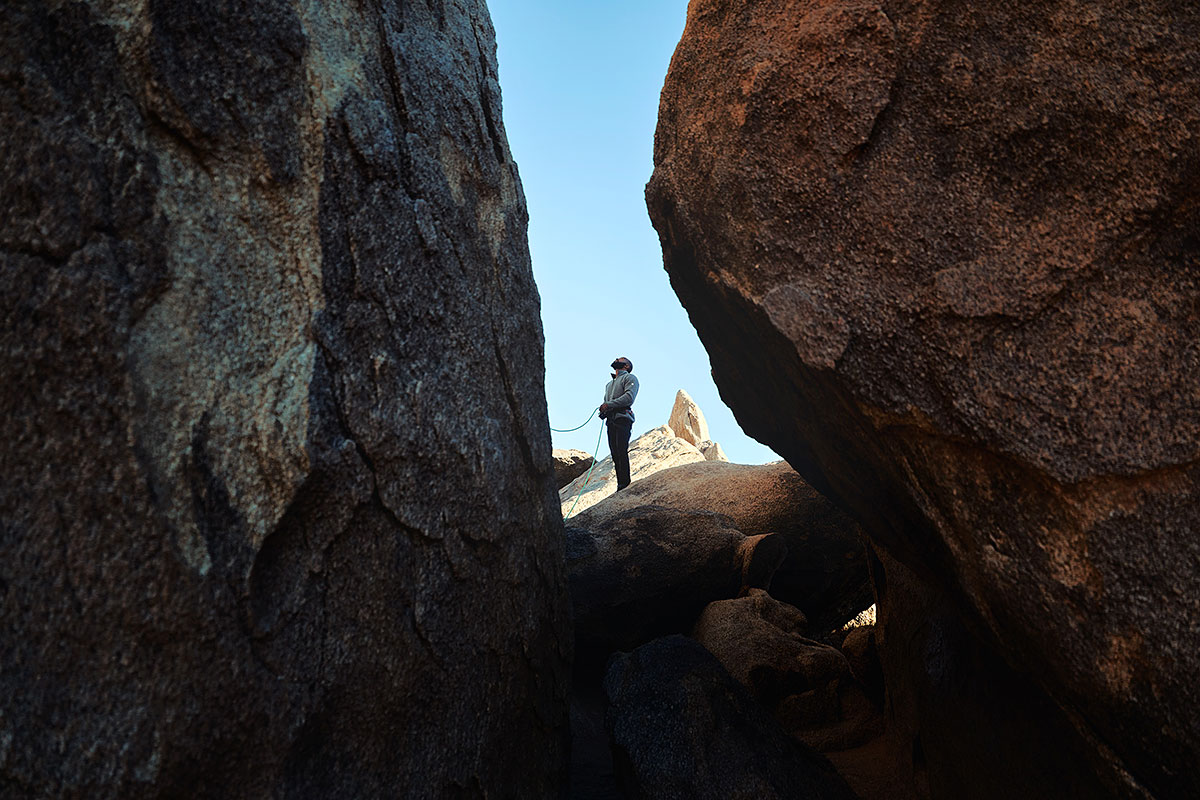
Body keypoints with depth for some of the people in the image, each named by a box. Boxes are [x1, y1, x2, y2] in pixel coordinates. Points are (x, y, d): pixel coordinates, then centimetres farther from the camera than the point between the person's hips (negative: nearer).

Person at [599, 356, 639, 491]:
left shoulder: (629, 378, 8)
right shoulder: (609, 384, 33)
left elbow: (629, 397, -9)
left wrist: (609, 405, -14)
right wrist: (603, 410, 4)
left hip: (622, 418, -7)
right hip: (610, 419, 7)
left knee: (621, 452, -16)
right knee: (615, 454, -2)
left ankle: (625, 483, -17)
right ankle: (620, 485, -3)